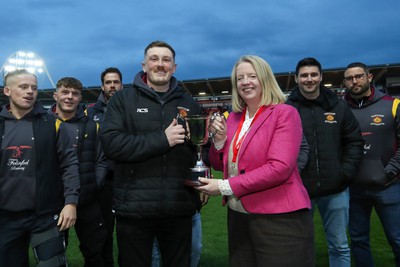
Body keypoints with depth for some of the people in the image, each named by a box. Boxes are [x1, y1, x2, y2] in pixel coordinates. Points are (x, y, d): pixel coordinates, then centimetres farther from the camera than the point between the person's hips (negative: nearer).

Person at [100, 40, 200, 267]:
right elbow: (111, 143, -13)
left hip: (179, 207, 3)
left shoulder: (189, 104, 9)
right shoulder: (123, 99, 1)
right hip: (134, 206, -2)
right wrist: (162, 139, -16)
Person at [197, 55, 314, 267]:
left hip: (279, 218, -6)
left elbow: (280, 167, -21)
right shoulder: (234, 117, 8)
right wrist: (219, 139, -7)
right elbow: (220, 164, 14)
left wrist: (225, 186, -21)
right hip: (238, 216, 6)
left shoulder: (284, 114, -10)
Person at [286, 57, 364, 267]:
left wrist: (346, 173, -2)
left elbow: (354, 142, 8)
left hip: (335, 190, 2)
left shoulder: (338, 106, 5)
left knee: (339, 246, 16)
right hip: (298, 190, -2)